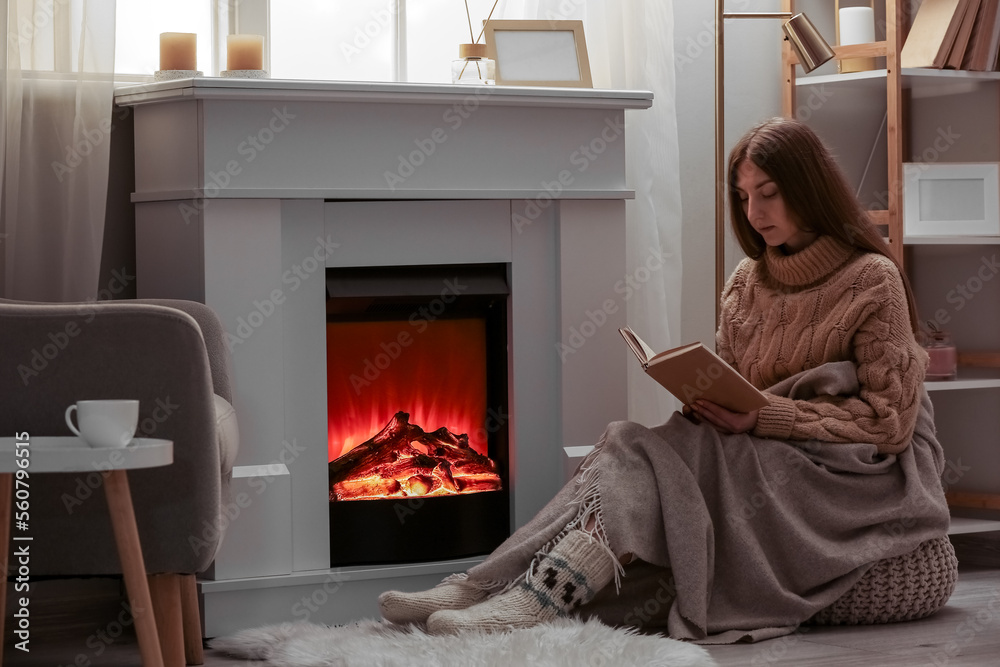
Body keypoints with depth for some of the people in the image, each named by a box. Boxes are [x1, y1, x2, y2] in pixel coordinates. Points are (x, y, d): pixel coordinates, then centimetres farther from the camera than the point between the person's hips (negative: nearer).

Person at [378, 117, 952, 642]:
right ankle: (486, 587, -33)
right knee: (631, 444, -21)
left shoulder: (872, 281, -6)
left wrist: (764, 417, -19)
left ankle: (542, 599, -39)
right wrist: (704, 399, -8)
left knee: (652, 455, -27)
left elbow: (888, 423, -11)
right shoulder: (747, 282, 14)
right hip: (763, 458, 6)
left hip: (856, 472, -6)